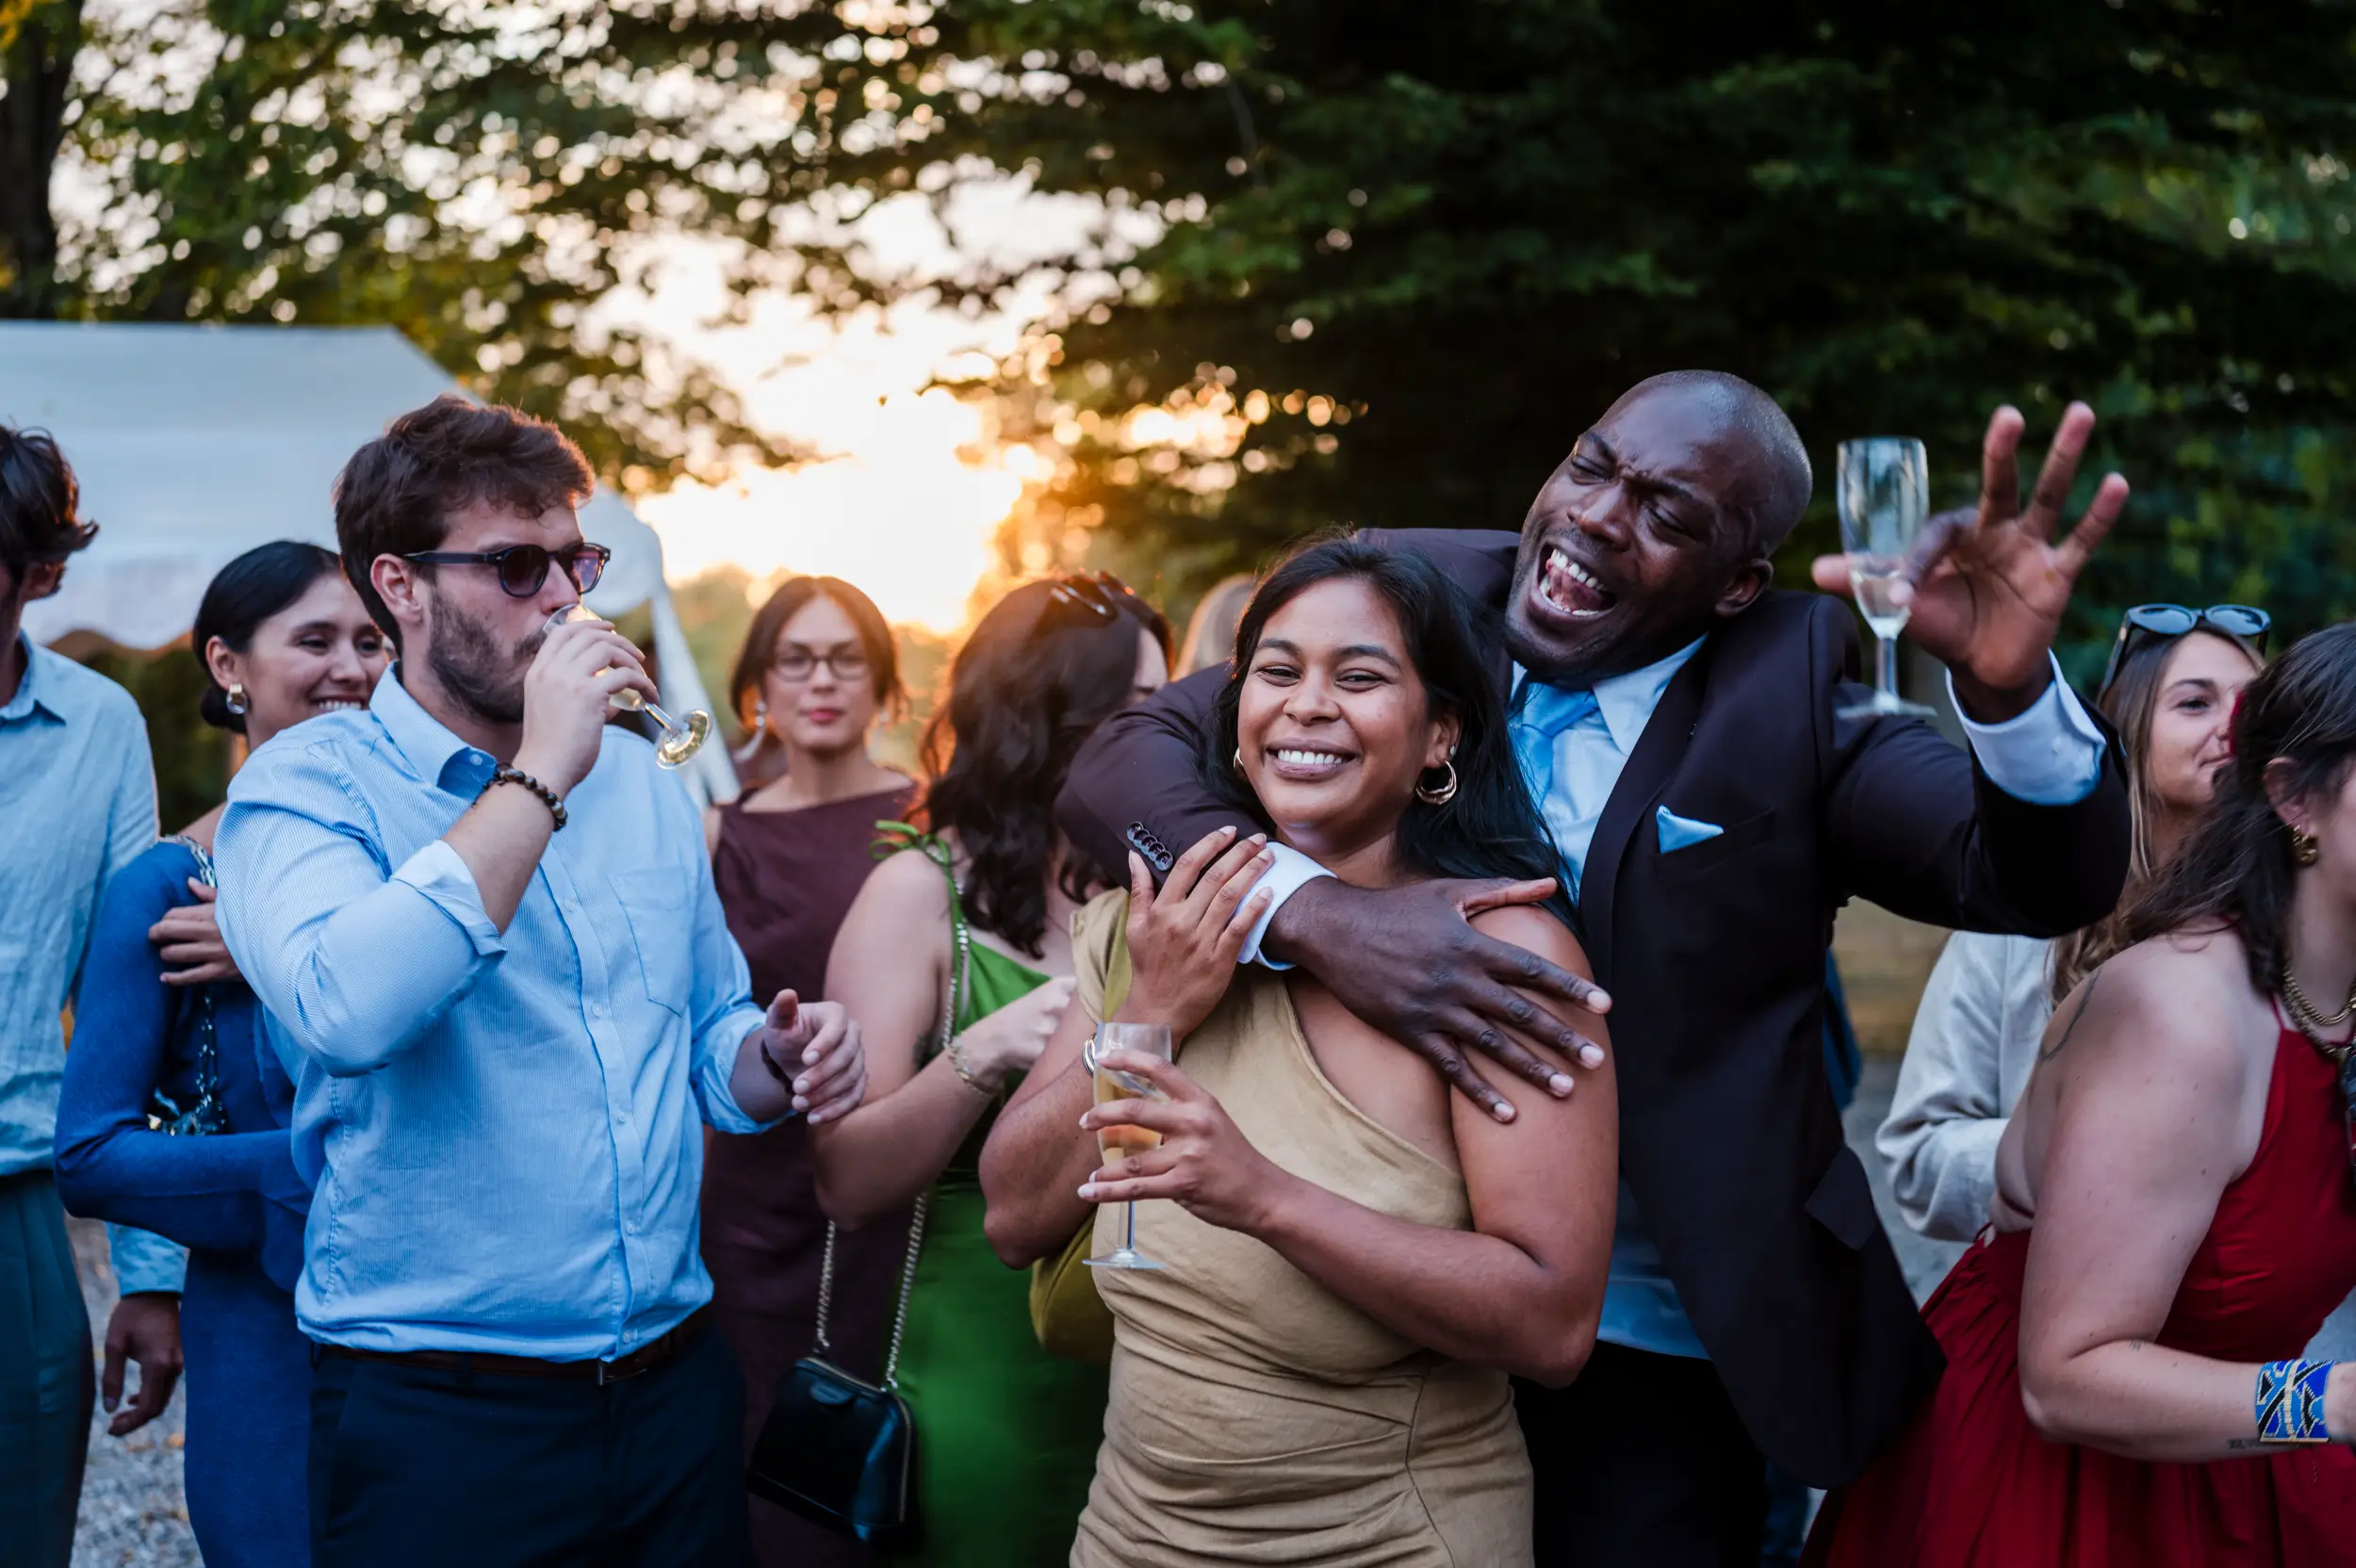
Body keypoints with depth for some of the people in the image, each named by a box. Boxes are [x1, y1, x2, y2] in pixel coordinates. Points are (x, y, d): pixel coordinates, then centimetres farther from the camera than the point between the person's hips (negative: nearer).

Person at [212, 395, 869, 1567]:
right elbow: (346, 1009, -29)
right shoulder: (305, 787, -8)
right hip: (435, 1418, -5)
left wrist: (775, 1059, -1)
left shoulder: (642, 783, 11)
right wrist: (539, 779, -23)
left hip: (677, 1379, 6)